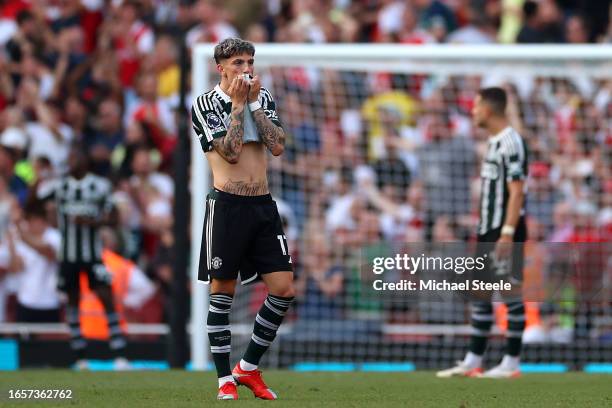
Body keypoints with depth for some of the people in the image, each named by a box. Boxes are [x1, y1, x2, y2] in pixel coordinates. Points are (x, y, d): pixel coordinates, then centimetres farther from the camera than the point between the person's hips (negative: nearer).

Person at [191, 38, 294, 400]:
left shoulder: (264, 98, 11)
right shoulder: (206, 104, -3)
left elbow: (277, 146, -3)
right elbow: (231, 152, -13)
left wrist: (254, 104, -6)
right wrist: (238, 105, -11)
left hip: (264, 206, 5)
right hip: (227, 205, -5)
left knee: (284, 289, -2)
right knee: (223, 292, -1)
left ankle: (249, 368, 12)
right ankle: (225, 378, 7)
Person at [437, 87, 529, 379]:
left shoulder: (511, 143, -14)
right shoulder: (494, 142, 16)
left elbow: (517, 191, -19)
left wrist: (508, 233, -24)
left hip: (506, 231, -10)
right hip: (488, 230, 10)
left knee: (511, 292, -4)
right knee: (480, 292, 11)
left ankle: (511, 363, -1)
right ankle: (473, 361, 15)